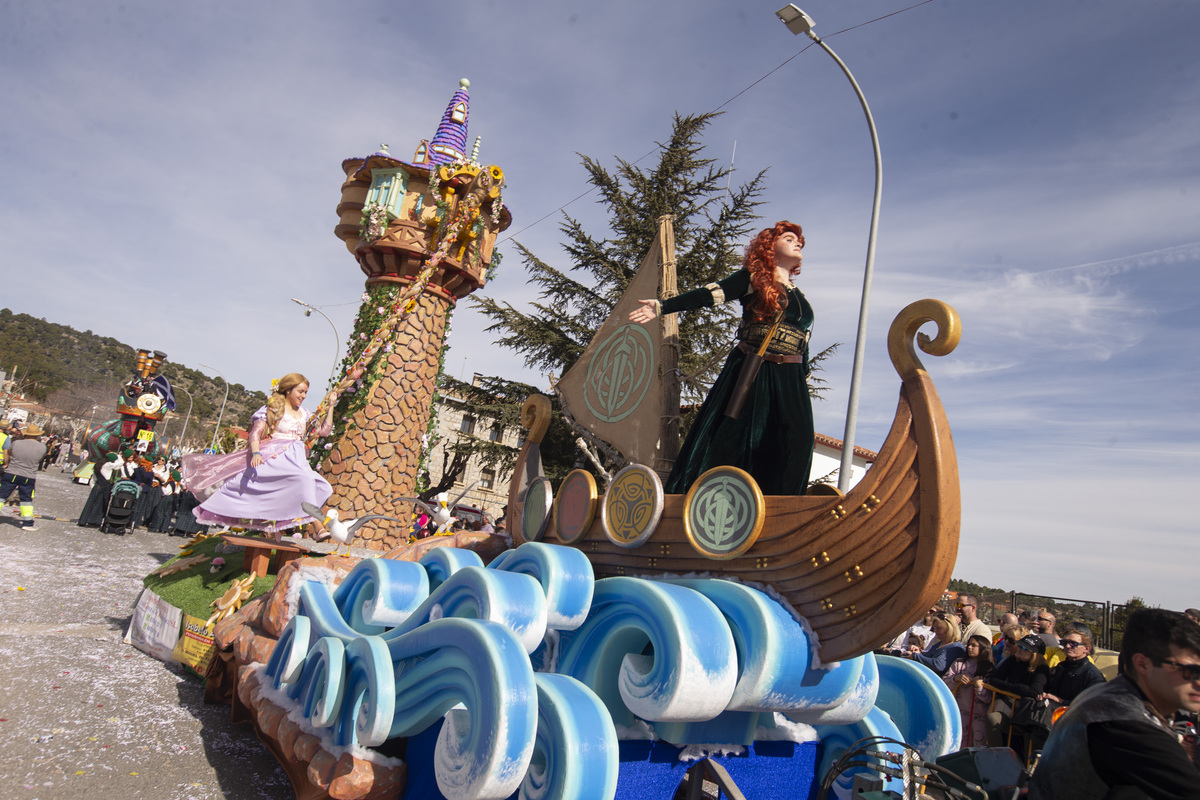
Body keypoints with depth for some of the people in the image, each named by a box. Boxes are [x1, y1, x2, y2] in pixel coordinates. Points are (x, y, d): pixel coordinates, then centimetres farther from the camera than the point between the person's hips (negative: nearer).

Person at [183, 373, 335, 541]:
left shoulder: (304, 414, 17)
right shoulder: (273, 409, 2)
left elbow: (324, 431, 16)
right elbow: (255, 433, -7)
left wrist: (331, 407, 9)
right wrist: (256, 453, -25)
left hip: (296, 459, 5)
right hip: (275, 456, -4)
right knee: (305, 477, -30)